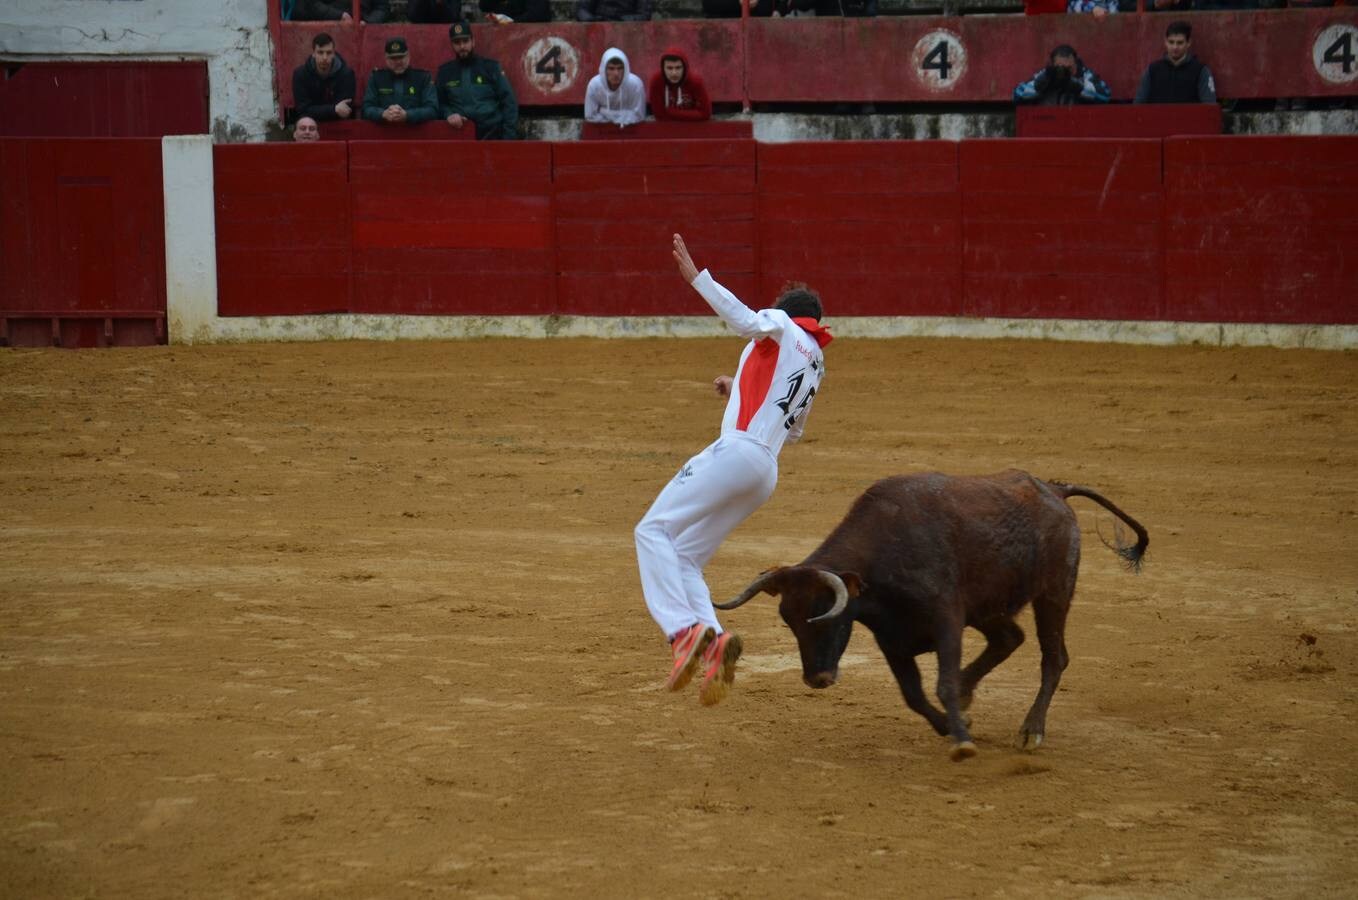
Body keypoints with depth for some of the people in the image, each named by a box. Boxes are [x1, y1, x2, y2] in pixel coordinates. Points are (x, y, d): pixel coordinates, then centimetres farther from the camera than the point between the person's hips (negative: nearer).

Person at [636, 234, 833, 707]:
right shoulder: (816, 363, 28)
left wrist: (697, 277, -19)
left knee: (654, 531, -11)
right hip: (767, 473, 8)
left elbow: (747, 322, -16)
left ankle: (686, 630, -29)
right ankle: (713, 642, -15)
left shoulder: (781, 324, 7)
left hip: (737, 451, -8)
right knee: (684, 560, 9)